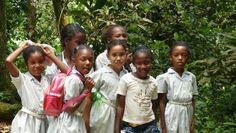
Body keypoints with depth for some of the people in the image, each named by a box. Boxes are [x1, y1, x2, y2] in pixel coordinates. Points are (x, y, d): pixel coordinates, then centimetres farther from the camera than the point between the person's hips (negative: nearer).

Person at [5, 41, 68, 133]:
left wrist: (50, 55, 1)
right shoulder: (23, 79, -7)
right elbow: (8, 61, -21)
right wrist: (22, 47, -5)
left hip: (43, 122, 4)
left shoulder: (48, 79, 6)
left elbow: (67, 72, -2)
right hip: (26, 122, -4)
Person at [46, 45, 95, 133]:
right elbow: (69, 108, -21)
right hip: (68, 122, -8)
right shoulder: (74, 79, -21)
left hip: (76, 121, 8)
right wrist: (87, 89, -18)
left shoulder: (81, 78, 3)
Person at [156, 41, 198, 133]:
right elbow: (162, 103, -4)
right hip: (172, 116, -3)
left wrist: (193, 123, 5)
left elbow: (192, 101, 9)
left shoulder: (191, 77, 5)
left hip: (187, 115, 3)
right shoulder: (164, 77, -5)